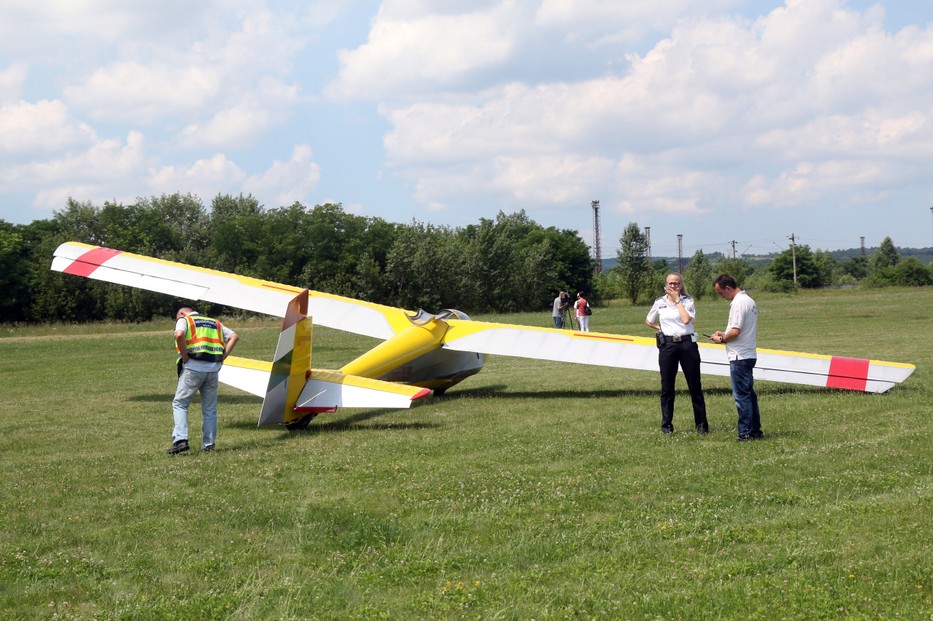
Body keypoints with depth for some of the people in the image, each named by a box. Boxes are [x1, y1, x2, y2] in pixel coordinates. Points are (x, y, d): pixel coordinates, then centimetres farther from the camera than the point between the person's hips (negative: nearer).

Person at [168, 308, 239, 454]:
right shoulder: (215, 323, 24)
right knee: (210, 408, 12)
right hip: (213, 369, 4)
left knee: (179, 404, 3)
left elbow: (179, 335, -15)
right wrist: (222, 357, 8)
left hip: (193, 367, -4)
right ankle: (209, 444, 10)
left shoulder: (184, 320, 8)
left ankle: (180, 439, -11)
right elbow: (234, 337, 14)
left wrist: (185, 358, -8)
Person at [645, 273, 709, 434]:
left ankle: (701, 424, 10)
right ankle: (666, 425, 14)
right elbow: (648, 321, 21)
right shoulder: (659, 302, 7)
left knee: (695, 385, 3)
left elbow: (686, 319, -18)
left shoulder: (688, 301, 0)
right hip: (667, 346, 2)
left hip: (687, 344, -2)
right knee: (667, 386, 6)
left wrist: (677, 299, -11)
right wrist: (661, 328, 6)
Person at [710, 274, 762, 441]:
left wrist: (721, 339, -6)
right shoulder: (749, 300, 15)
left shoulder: (738, 303, -17)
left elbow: (735, 331, -22)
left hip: (740, 356, -10)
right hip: (749, 354, 10)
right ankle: (755, 430, 19)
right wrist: (724, 334, 16)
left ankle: (746, 432, -3)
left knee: (741, 395, -5)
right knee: (749, 394, 15)